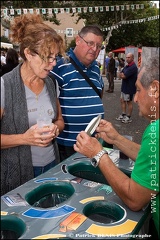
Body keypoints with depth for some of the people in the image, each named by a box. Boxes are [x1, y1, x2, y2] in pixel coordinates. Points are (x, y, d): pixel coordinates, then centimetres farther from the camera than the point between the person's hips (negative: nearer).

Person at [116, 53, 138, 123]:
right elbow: (121, 75, 8)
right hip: (124, 86, 9)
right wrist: (123, 75, -13)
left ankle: (129, 117, 14)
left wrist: (122, 74, -2)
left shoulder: (133, 67, -19)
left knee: (129, 102, 2)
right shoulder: (126, 66, 11)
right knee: (122, 100, 14)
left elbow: (123, 76, -24)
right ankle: (123, 115, 26)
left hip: (129, 87, -9)